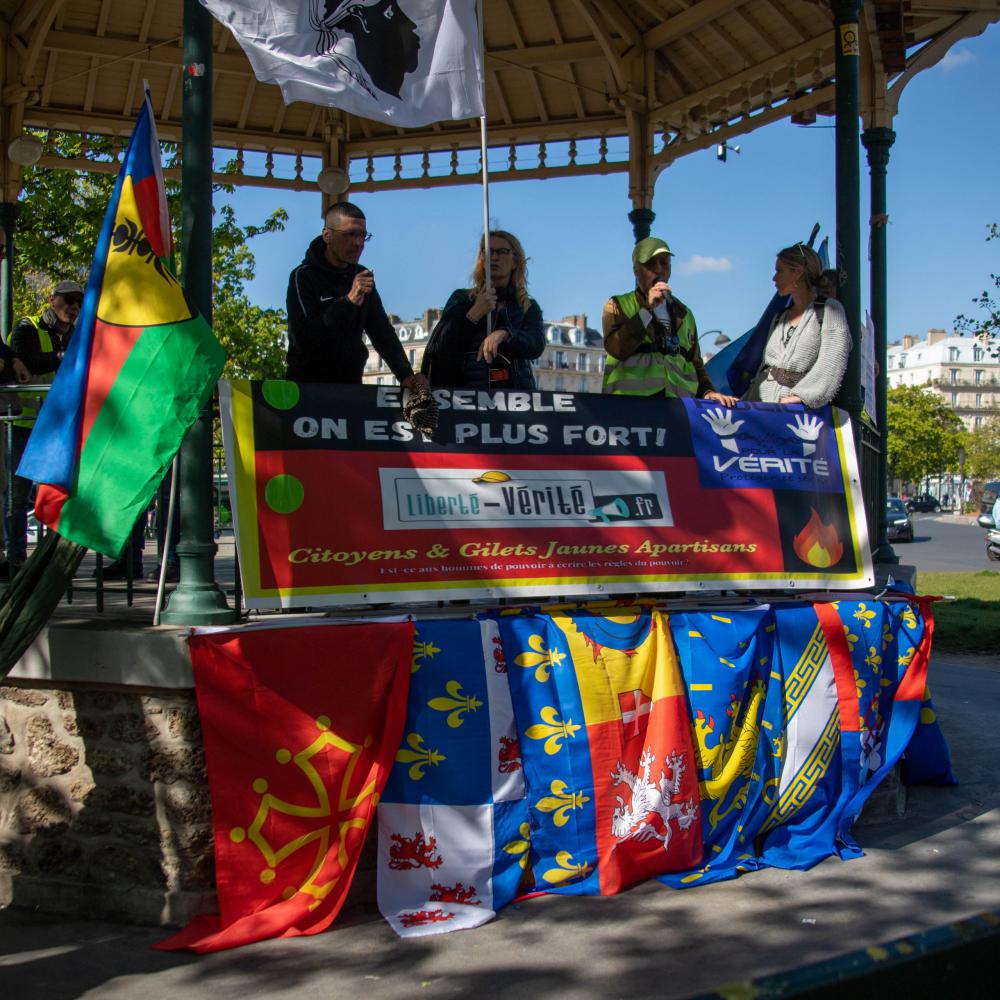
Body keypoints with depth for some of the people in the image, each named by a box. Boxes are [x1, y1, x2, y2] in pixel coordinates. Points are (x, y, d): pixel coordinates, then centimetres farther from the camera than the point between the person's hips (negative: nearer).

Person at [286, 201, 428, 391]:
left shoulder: (362, 277, 7)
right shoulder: (303, 277, -11)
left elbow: (382, 331, 6)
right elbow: (304, 339, -22)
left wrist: (406, 375, -9)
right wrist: (348, 302, -28)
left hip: (351, 386, 5)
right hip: (308, 387, -5)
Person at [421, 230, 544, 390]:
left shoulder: (529, 307, 18)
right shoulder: (461, 299, 16)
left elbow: (537, 346, -1)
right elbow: (438, 348, 5)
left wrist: (503, 334, -19)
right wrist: (473, 315, -4)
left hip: (516, 389, 1)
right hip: (469, 387, -1)